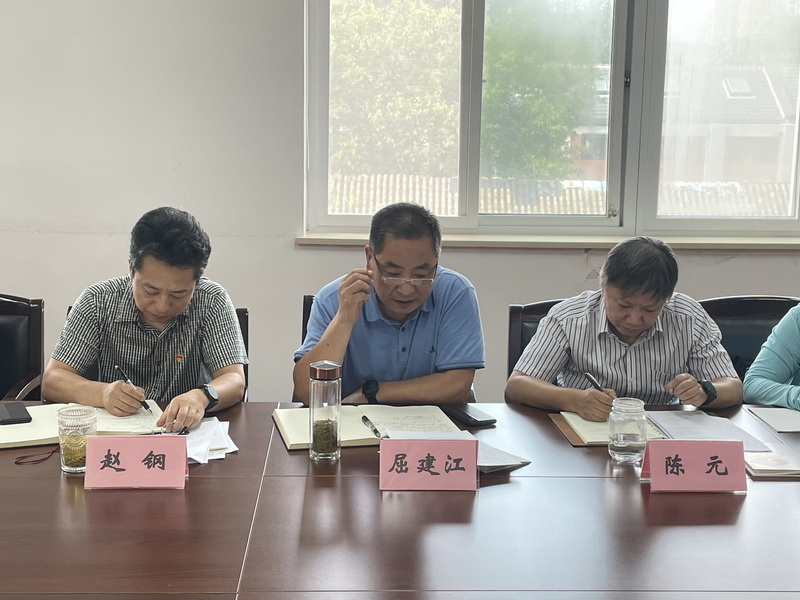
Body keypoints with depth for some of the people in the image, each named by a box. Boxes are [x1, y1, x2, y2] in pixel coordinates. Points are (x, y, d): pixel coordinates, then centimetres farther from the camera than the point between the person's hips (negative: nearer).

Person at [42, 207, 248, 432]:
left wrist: (201, 397, -34)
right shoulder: (97, 301, -7)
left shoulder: (213, 302, -8)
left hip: (188, 433, 0)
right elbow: (51, 381, -7)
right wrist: (102, 393, -27)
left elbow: (235, 381, -12)